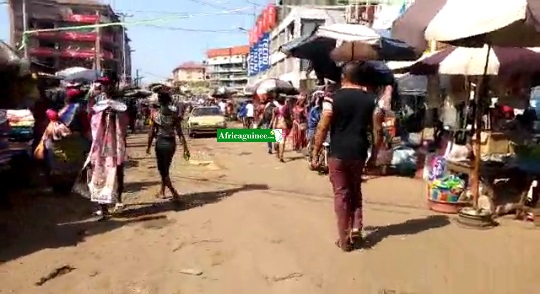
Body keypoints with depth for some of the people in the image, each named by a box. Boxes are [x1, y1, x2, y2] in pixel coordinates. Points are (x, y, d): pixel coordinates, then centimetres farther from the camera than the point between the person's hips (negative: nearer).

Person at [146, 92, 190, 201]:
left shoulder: (155, 115, -7)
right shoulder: (174, 115, -4)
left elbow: (151, 132, -6)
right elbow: (180, 133, -7)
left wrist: (148, 146, 6)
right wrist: (185, 148, -6)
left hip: (161, 143, -3)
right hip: (171, 143, 3)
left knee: (163, 170, 4)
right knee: (165, 168, 20)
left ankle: (174, 192, -11)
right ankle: (162, 191, 30)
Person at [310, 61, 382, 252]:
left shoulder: (332, 99, -6)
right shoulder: (371, 99, 3)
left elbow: (322, 129, -10)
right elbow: (377, 130, 2)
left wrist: (315, 155, -3)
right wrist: (374, 155, 12)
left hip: (337, 153, -3)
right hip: (358, 153, 3)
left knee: (341, 193, 6)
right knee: (355, 190, 24)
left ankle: (344, 240, 12)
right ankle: (356, 227, 16)